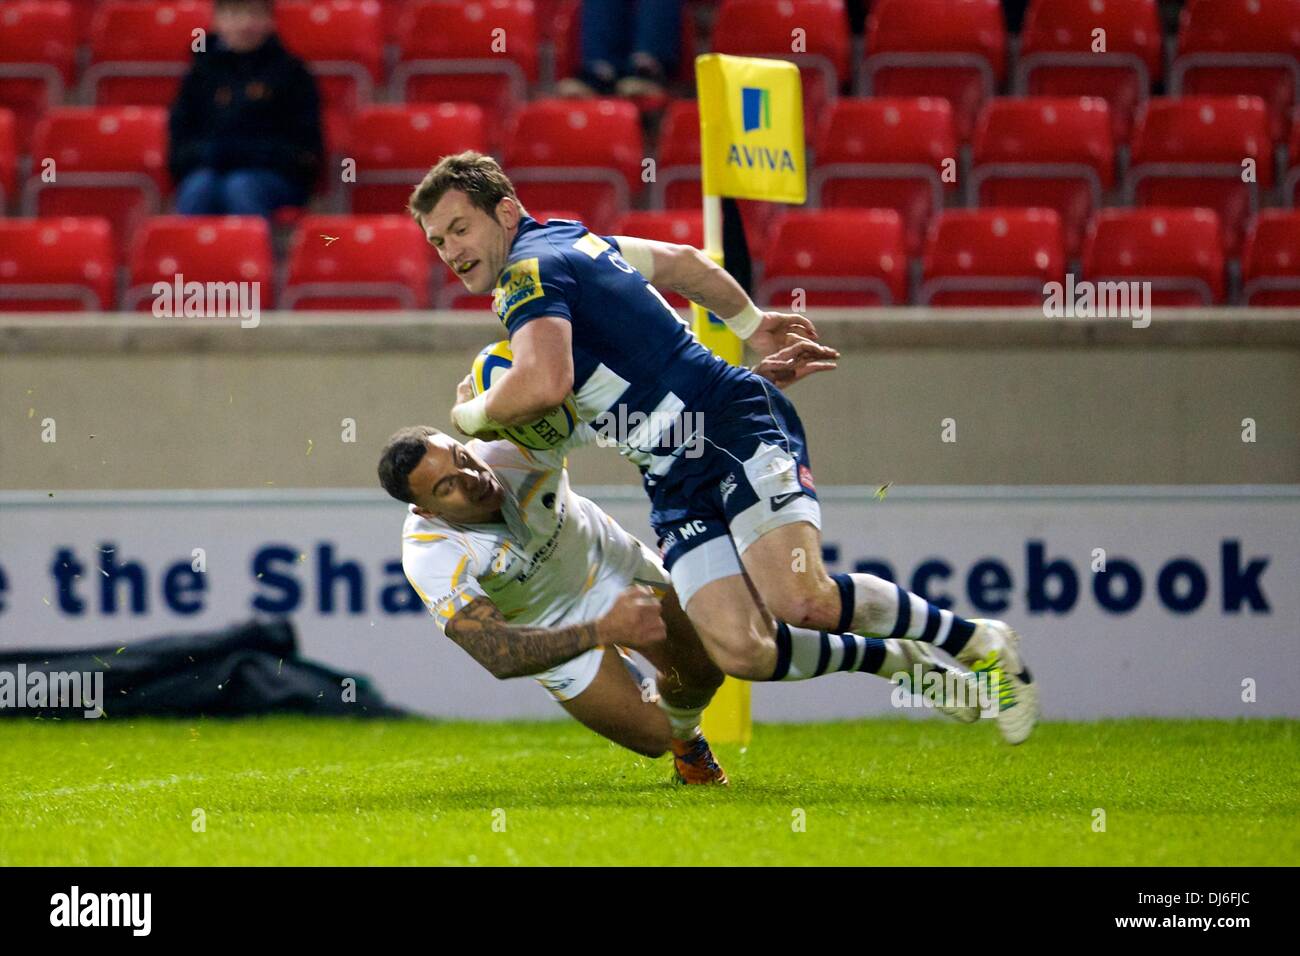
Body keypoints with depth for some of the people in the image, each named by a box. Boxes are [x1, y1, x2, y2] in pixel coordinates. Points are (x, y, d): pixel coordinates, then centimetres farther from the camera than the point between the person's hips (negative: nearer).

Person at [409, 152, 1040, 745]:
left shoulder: (530, 269, -12)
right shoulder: (571, 241, 18)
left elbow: (544, 384, -31)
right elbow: (682, 260, 32)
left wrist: (471, 416, -10)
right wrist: (751, 322, 46)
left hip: (734, 426, -9)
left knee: (801, 602, -26)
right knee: (739, 651, -11)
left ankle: (978, 642, -6)